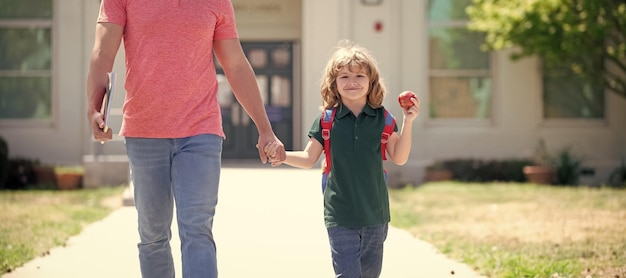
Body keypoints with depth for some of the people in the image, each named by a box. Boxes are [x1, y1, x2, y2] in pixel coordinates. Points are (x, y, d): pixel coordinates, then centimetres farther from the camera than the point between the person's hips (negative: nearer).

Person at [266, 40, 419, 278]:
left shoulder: (381, 118, 1)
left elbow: (399, 158, -1)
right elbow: (309, 158, 3)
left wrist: (408, 122, -10)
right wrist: (283, 156, -15)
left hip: (375, 213, 2)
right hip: (340, 215, -2)